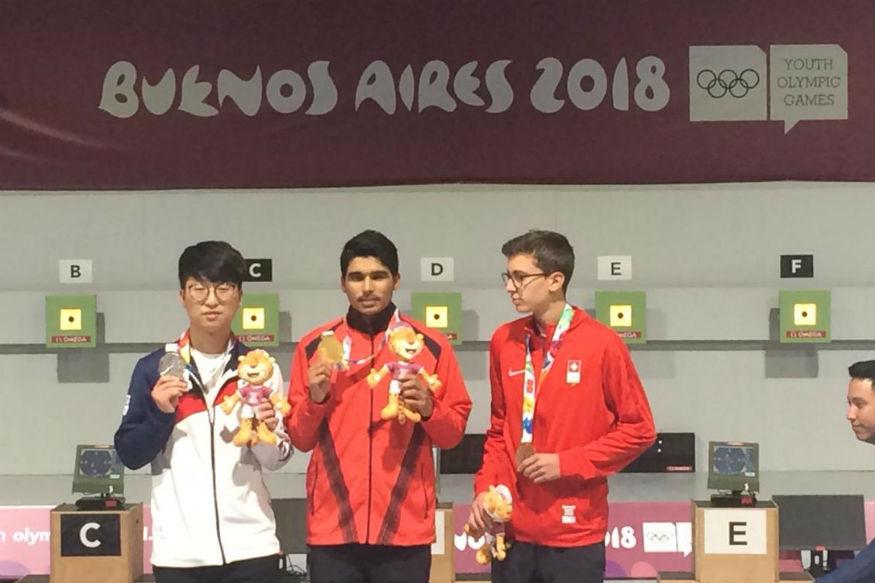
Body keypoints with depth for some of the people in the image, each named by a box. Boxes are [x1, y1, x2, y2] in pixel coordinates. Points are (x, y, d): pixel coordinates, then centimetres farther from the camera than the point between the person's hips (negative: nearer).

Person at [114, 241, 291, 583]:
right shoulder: (154, 369, 2)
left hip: (250, 547, 1)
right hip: (179, 551, -1)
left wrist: (267, 434, -13)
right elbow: (129, 456, 3)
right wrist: (161, 413, -12)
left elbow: (276, 460, 8)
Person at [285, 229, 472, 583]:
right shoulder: (315, 346, 7)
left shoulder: (431, 345, 5)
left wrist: (428, 409, -12)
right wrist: (315, 400, -9)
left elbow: (454, 432, 7)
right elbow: (299, 439, 9)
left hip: (405, 528, 0)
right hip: (332, 527, 1)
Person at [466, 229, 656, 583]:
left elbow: (638, 428, -5)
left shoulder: (601, 344, -7)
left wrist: (566, 463, -11)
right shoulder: (504, 341, 6)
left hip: (575, 533, -4)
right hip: (513, 529, 4)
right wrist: (485, 487, 1)